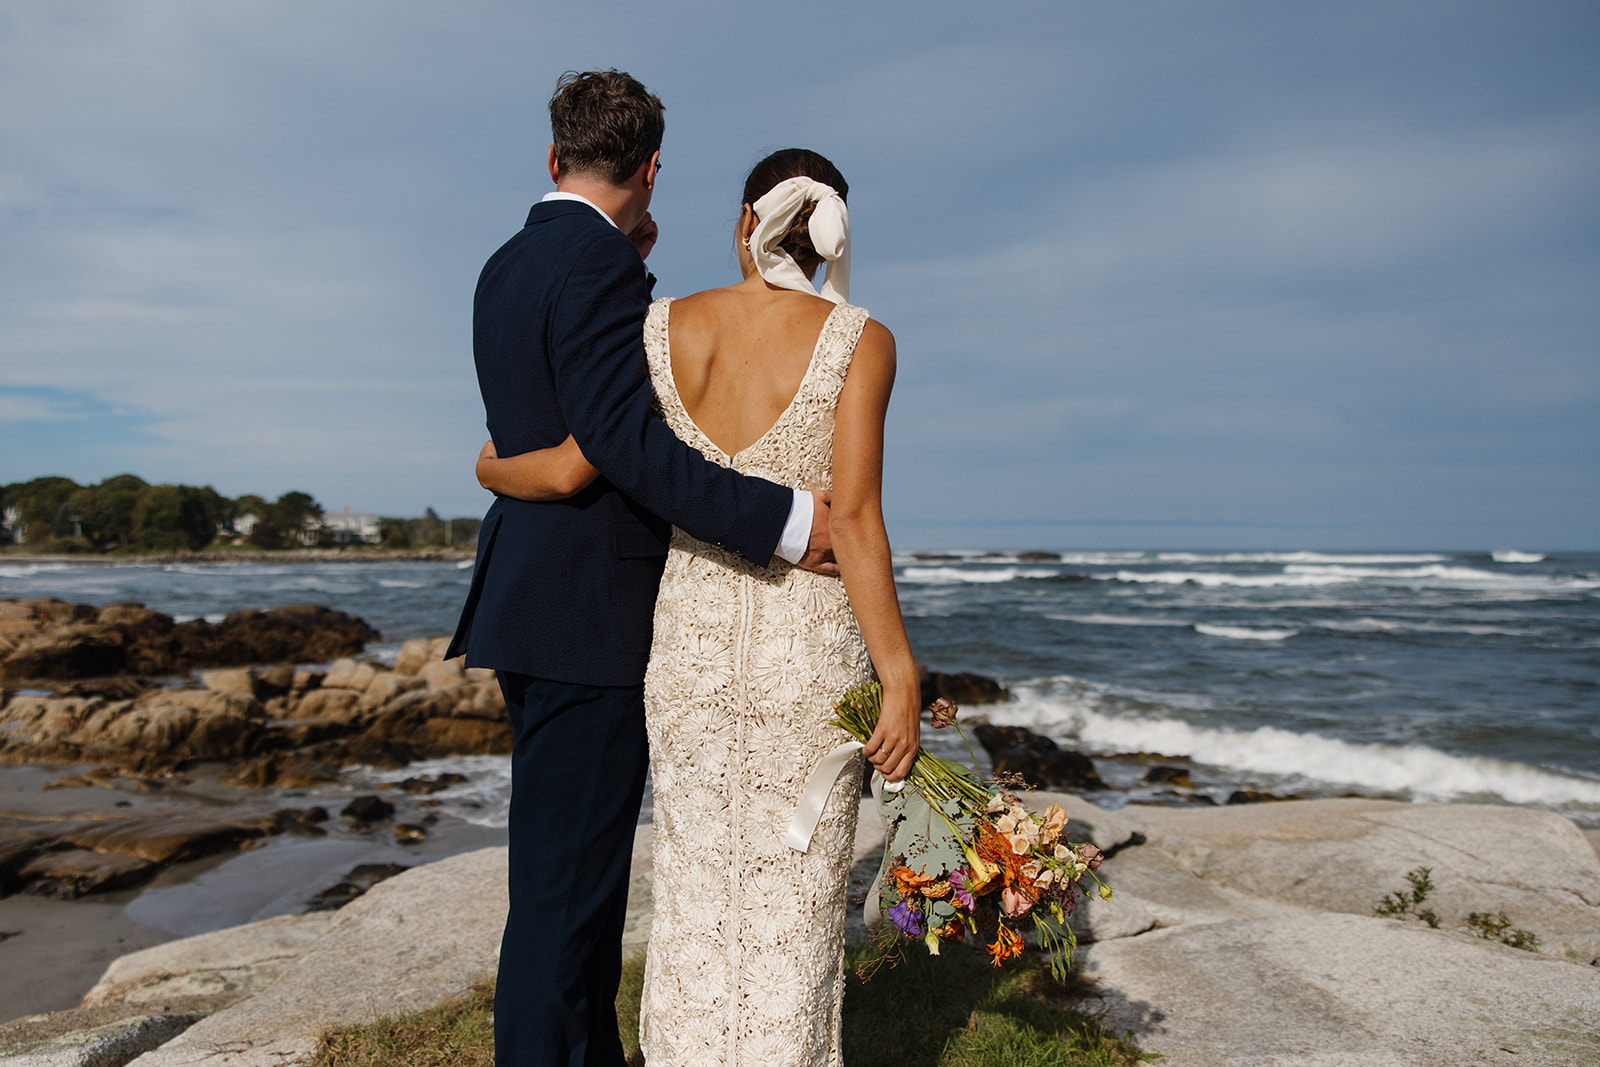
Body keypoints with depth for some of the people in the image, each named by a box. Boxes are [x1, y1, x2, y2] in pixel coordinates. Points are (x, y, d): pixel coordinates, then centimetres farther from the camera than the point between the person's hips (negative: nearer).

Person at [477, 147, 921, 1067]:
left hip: (691, 644, 3)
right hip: (811, 651, -2)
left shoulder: (660, 329, 0)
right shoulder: (859, 341, -7)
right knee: (793, 905, 11)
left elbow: (569, 469, -3)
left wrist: (493, 471, 20)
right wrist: (902, 679, -11)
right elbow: (853, 521, -15)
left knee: (697, 888, 17)